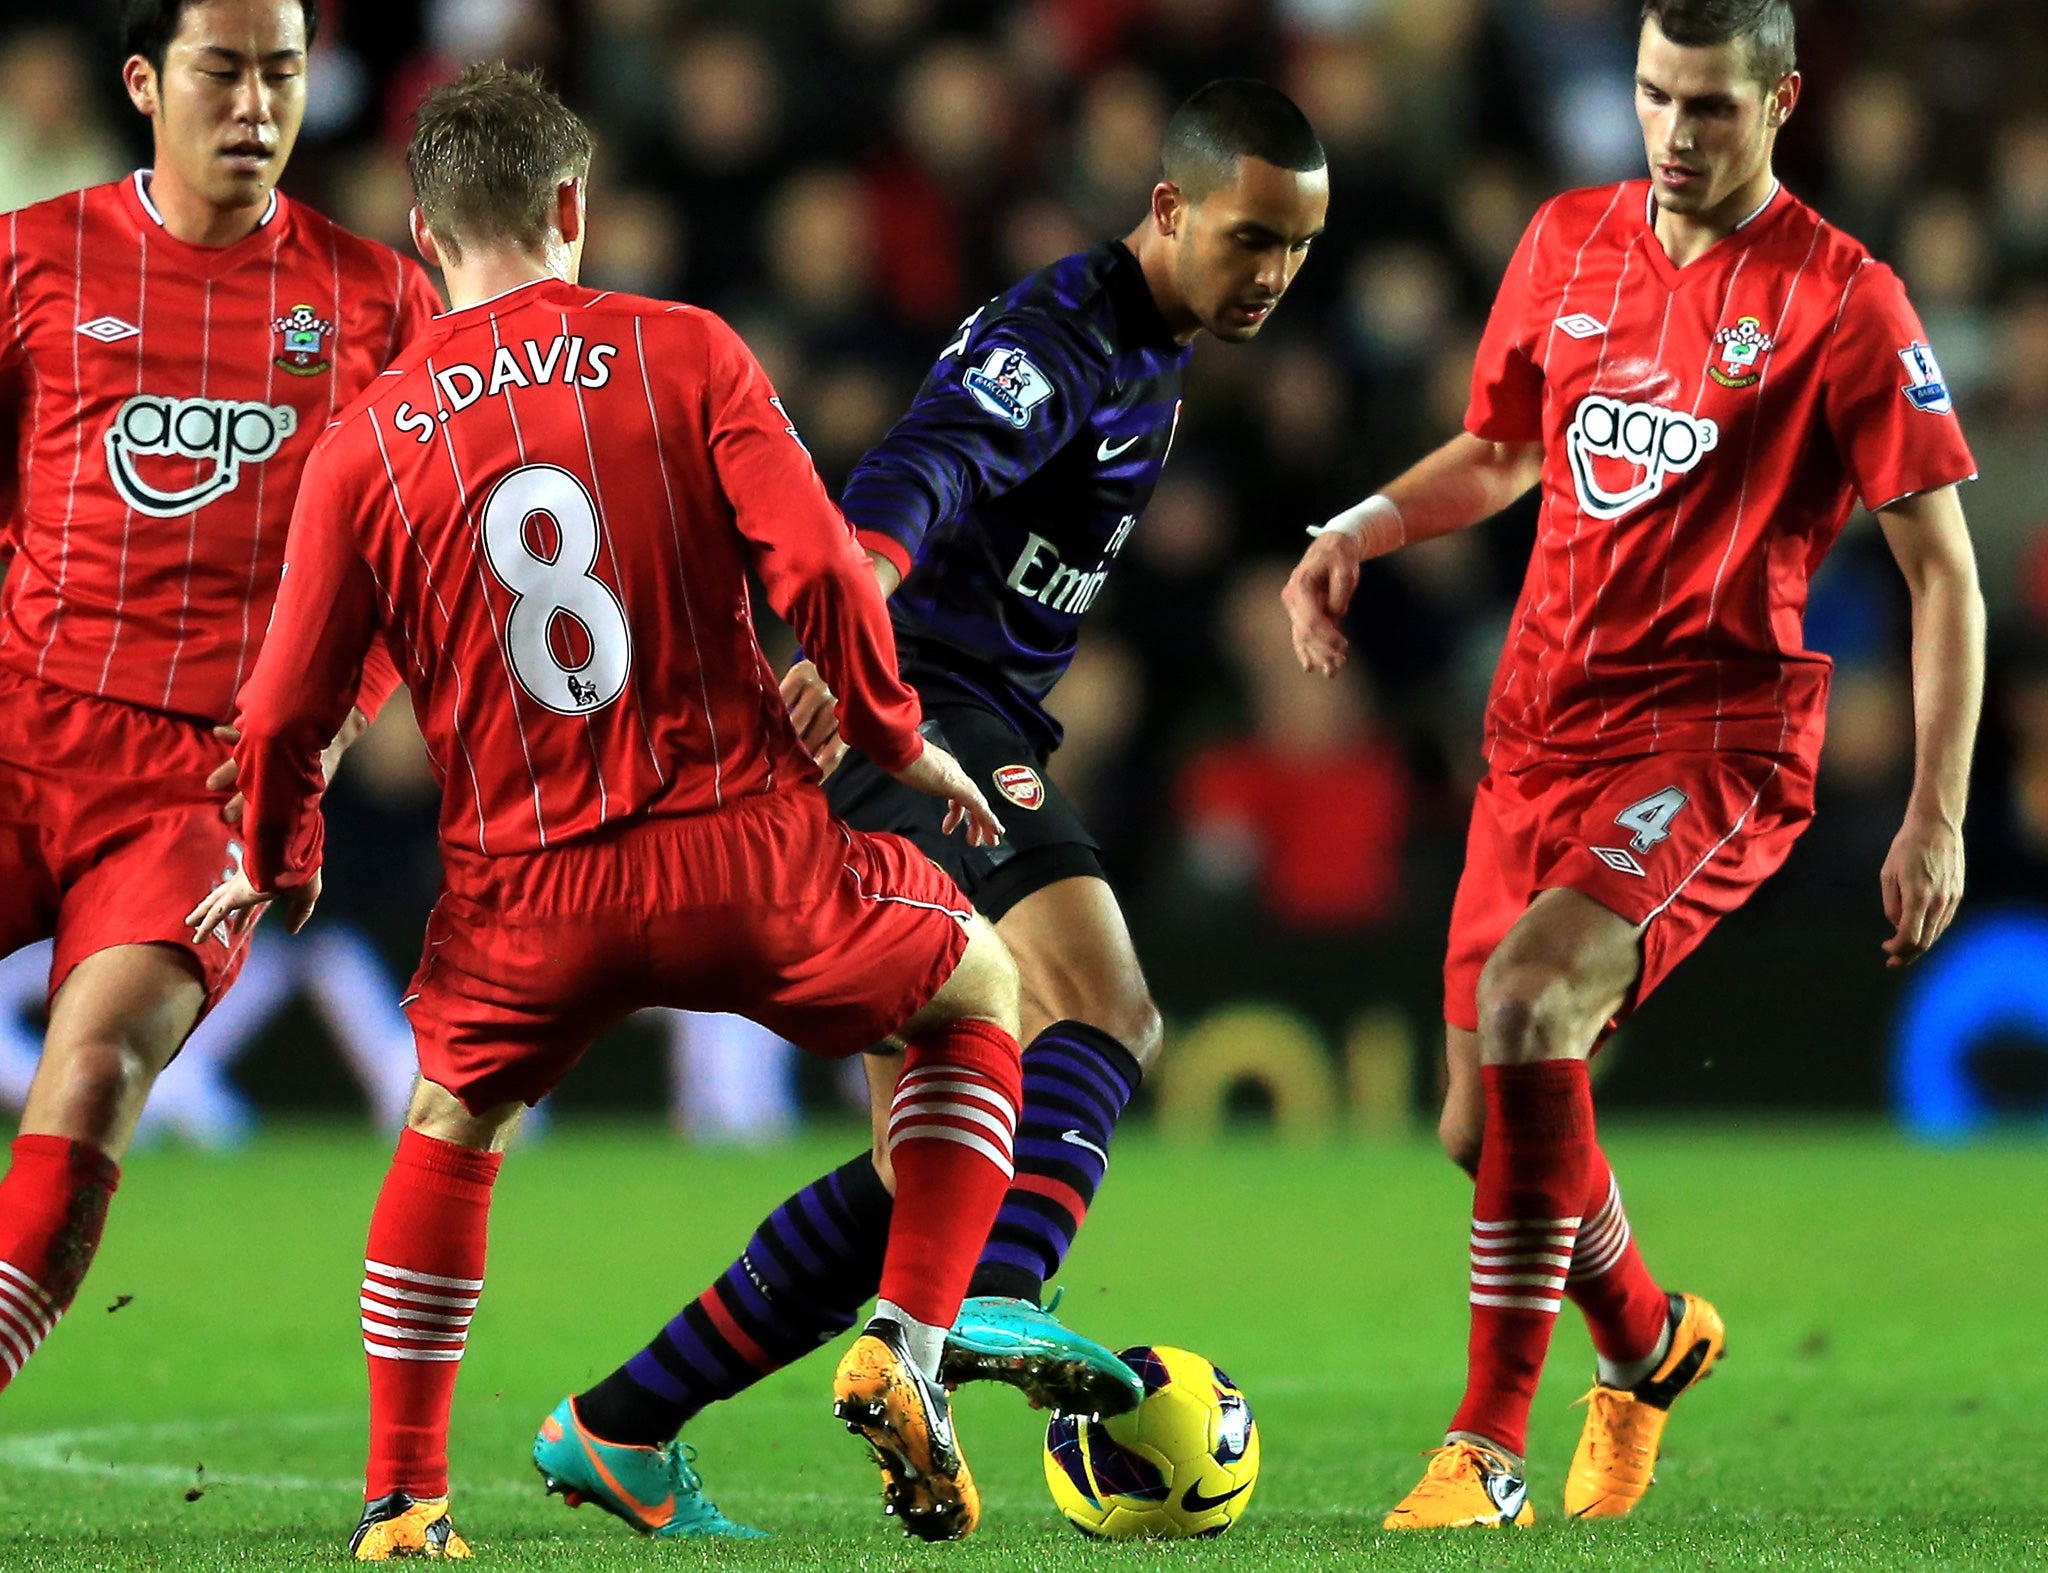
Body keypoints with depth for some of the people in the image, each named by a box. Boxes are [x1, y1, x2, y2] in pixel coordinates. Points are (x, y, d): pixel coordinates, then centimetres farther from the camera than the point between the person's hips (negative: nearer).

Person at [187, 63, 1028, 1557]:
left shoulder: (362, 449, 3)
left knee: (449, 1130, 30)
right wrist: (898, 736, 8)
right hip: (745, 856, -2)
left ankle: (403, 1503, 24)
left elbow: (285, 716, 5)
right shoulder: (685, 353, -1)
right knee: (979, 990, 25)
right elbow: (819, 573, -9)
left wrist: (276, 870, 25)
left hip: (528, 902, 2)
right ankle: (905, 1351, 10)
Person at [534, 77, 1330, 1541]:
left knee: (933, 1169, 8)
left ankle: (619, 1428, 14)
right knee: (1104, 1003, -30)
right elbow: (914, 478, -31)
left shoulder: (1149, 359, 19)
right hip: (907, 708, -10)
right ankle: (1000, 1302, -49)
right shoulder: (1061, 336, -13)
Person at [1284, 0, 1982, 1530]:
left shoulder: (1844, 302, -7)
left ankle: (1492, 1453, -27)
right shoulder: (1570, 241, 9)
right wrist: (1363, 529, 5)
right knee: (1488, 1126, 8)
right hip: (1542, 726, 6)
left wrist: (1938, 817, -10)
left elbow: (1944, 569, -4)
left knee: (1528, 997, -30)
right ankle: (1652, 1340, 40)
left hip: (1717, 736, -6)